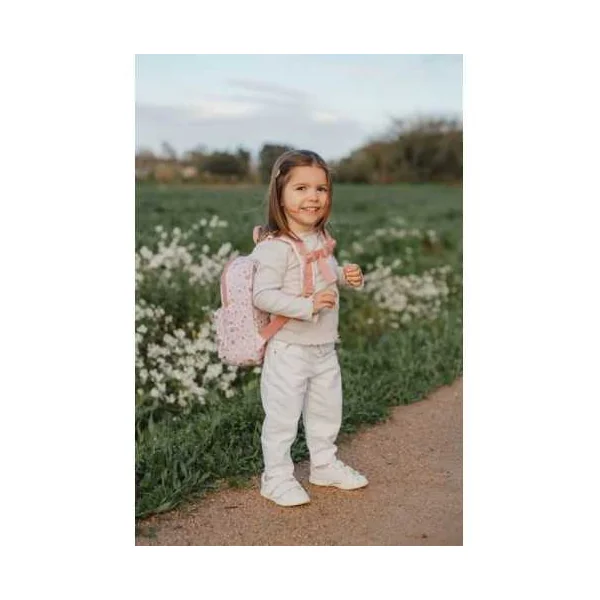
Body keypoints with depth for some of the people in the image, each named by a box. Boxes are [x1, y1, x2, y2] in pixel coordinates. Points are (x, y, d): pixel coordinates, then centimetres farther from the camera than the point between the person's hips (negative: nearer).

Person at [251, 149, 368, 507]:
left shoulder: (322, 239, 4)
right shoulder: (275, 247, -22)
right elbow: (263, 295, -27)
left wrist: (347, 276, 3)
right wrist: (309, 306, -32)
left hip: (324, 346, 8)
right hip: (289, 348, -8)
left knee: (327, 410, 21)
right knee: (283, 415, 3)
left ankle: (325, 464, 41)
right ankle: (277, 478, 21)